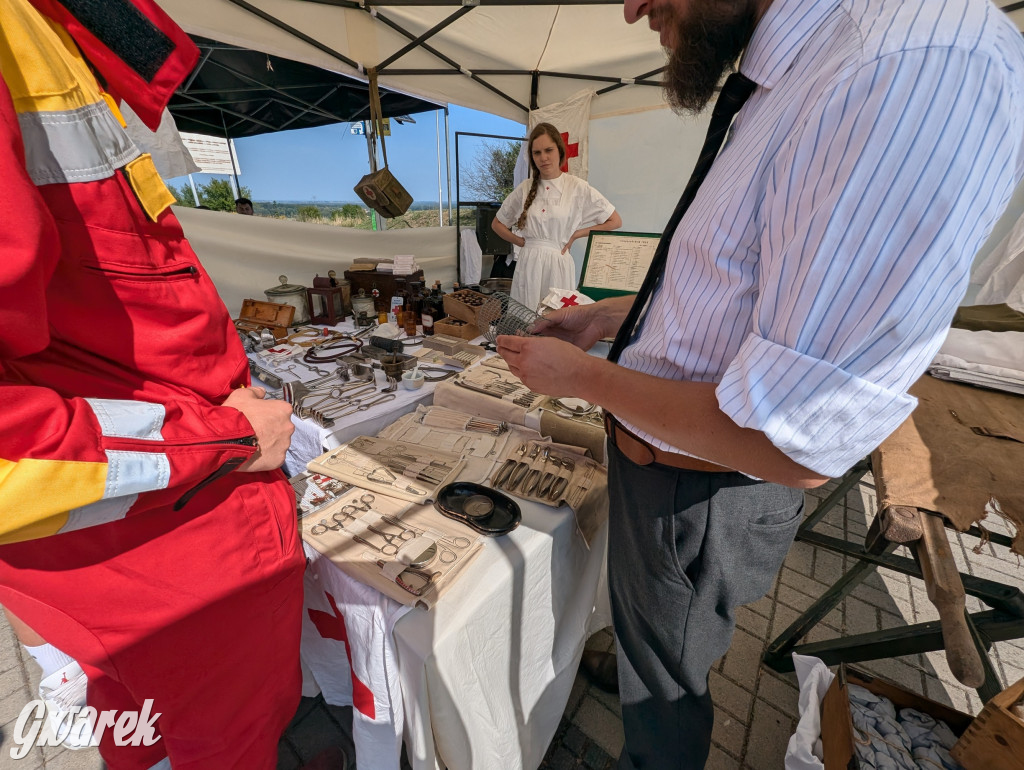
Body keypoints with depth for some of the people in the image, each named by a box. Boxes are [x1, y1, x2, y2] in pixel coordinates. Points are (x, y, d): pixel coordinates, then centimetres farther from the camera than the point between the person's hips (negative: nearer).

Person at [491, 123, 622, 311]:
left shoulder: (577, 187, 1)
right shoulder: (525, 189, 9)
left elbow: (615, 222, 3)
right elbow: (497, 223, 20)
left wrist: (575, 235, -1)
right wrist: (521, 241, 4)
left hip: (559, 265, -2)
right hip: (528, 265, 2)